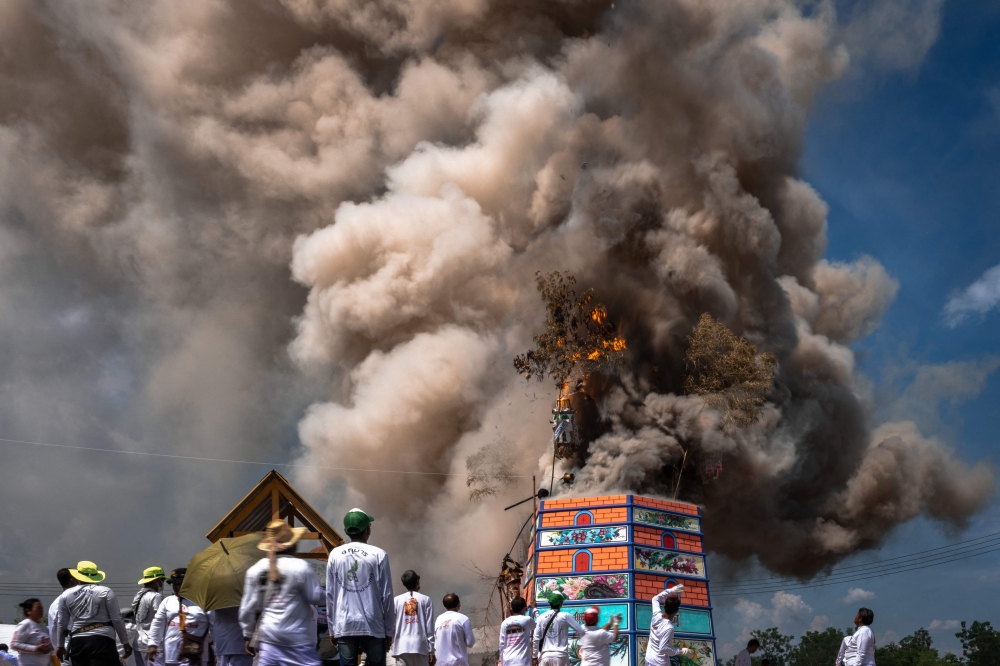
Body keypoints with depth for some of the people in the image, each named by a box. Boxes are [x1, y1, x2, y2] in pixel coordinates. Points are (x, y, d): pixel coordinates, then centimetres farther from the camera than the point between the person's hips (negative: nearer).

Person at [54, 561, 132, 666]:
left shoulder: (66, 595, 11)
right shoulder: (105, 592, 2)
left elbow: (61, 623, 15)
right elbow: (117, 620, 0)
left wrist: (60, 645, 27)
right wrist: (125, 642, 7)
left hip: (78, 641, 4)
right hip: (102, 639, -3)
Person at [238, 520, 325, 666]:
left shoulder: (255, 570, 4)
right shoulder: (300, 567, -11)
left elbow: (247, 608, 6)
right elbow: (316, 597, -6)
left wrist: (248, 635, 17)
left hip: (268, 638, 5)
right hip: (297, 638, -4)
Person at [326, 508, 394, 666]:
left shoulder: (335, 555, 3)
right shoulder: (378, 555, -2)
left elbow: (330, 594, 5)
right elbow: (386, 595, -2)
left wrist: (332, 628, 12)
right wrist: (389, 630, 6)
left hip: (344, 626, 2)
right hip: (373, 626, -2)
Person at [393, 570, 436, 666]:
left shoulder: (396, 600, 8)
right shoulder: (426, 600, 5)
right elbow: (430, 627, 2)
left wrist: (392, 642, 17)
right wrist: (431, 651, 3)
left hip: (402, 646, 1)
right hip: (420, 645, -1)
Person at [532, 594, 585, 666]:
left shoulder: (541, 618, 6)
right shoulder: (565, 616, -4)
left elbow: (536, 639, 8)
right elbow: (581, 631, -4)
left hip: (545, 655, 4)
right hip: (560, 655, -4)